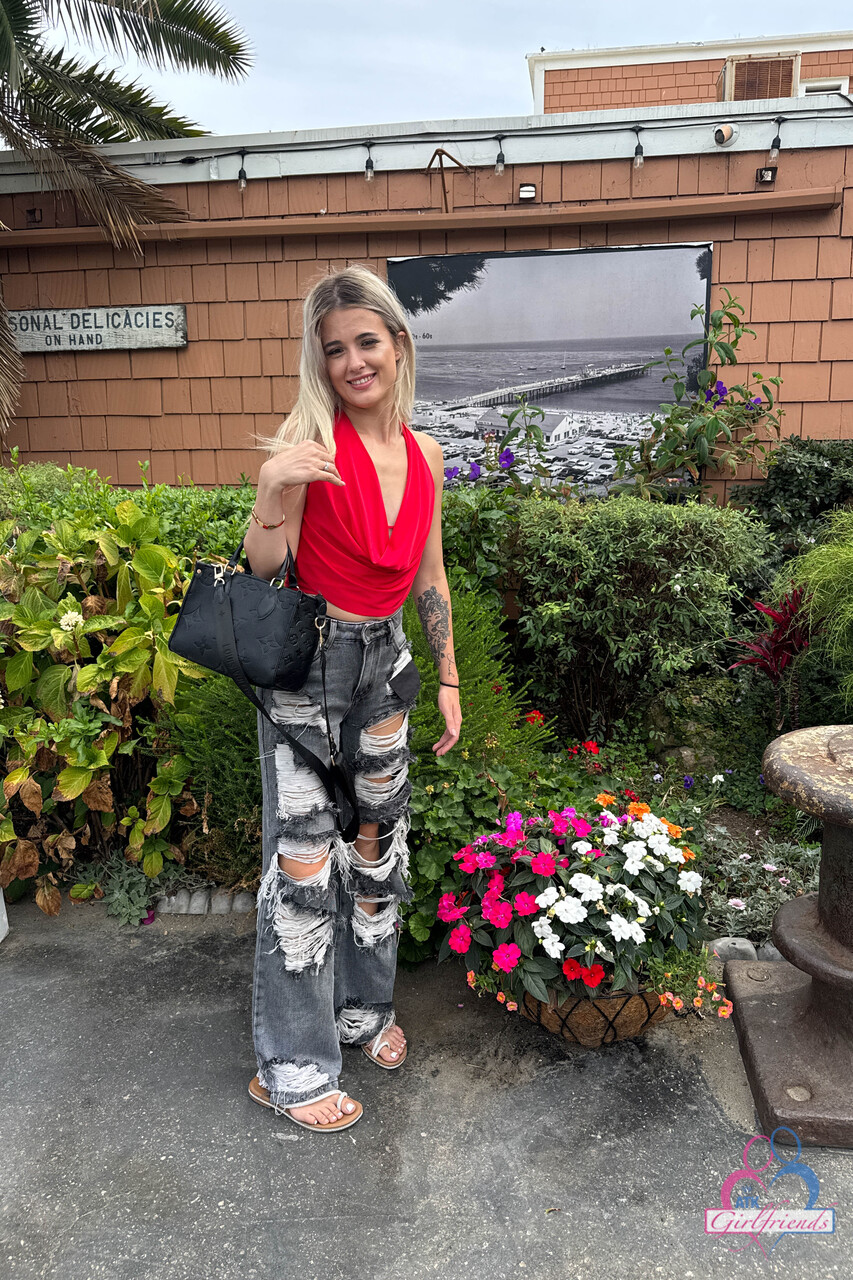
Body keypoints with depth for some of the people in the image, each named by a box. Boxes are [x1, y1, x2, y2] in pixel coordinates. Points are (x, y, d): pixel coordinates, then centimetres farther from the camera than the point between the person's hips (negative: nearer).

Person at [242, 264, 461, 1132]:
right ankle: (290, 1067, 15)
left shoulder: (422, 454, 4)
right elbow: (264, 568, -13)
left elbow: (430, 578, 11)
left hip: (383, 657, 6)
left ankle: (362, 1006, 38)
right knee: (304, 858, -2)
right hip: (307, 660, -6)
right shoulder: (311, 436, -12)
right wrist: (273, 489, -31)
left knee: (378, 839, 16)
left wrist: (447, 679, 11)